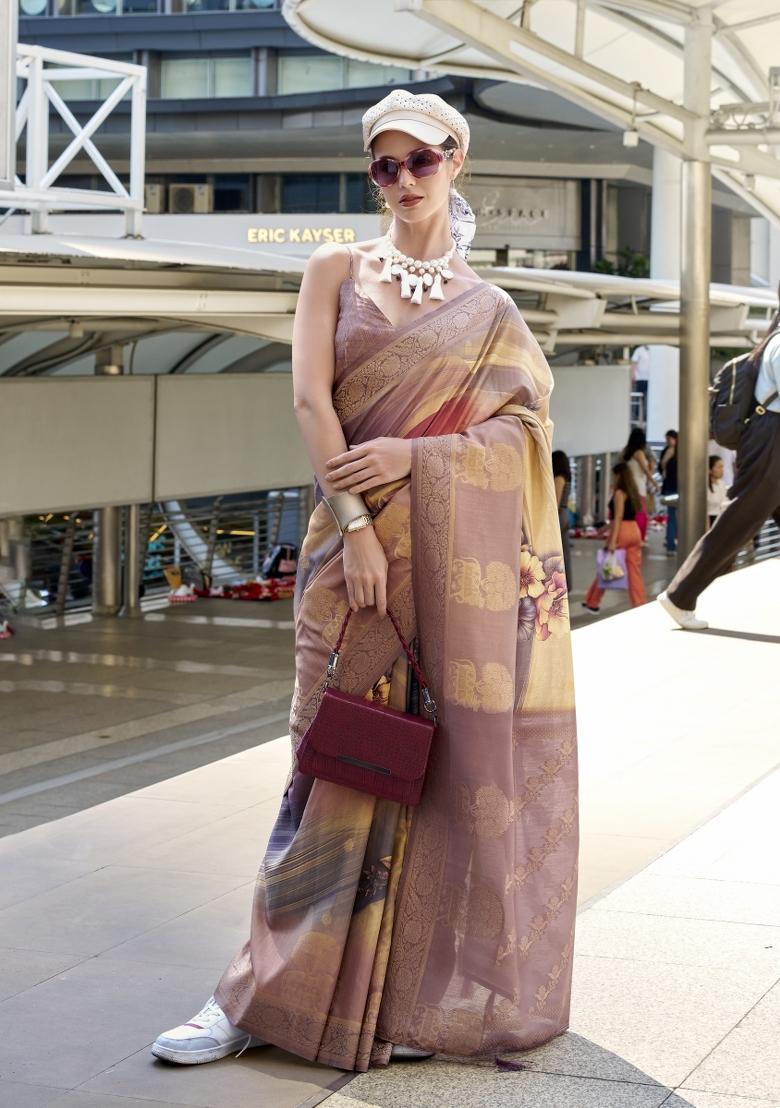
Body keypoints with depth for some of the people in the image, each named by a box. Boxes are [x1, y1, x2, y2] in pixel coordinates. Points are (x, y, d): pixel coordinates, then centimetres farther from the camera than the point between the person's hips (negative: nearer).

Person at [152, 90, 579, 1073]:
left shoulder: (488, 309, 13)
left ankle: (428, 989, 11)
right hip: (359, 538, -1)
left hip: (464, 554, 2)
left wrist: (413, 453, -13)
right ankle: (264, 992, 5)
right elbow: (311, 397, -3)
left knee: (460, 751, 0)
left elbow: (525, 423, 2)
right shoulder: (336, 271, 8)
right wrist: (353, 523, -14)